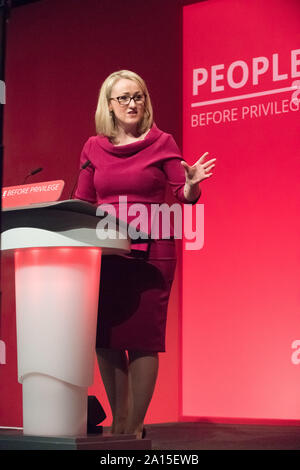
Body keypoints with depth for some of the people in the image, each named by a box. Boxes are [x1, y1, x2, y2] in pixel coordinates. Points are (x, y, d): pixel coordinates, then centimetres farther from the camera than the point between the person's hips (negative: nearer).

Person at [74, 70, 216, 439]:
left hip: (150, 251, -3)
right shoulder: (94, 147, 11)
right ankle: (118, 421, 14)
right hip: (104, 251, 3)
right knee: (105, 338, 2)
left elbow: (186, 196, -2)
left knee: (142, 338, -6)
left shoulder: (161, 142, 3)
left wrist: (192, 183, -23)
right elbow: (81, 203, 14)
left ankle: (135, 427, 0)